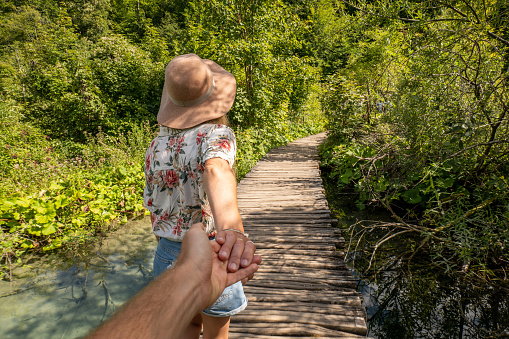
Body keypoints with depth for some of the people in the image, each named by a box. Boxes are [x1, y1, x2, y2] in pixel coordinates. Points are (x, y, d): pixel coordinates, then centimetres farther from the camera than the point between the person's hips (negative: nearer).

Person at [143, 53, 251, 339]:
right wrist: (231, 228, -61)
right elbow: (216, 171, -43)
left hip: (168, 253, 6)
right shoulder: (216, 134, -20)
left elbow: (153, 205, 8)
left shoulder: (156, 146, -1)